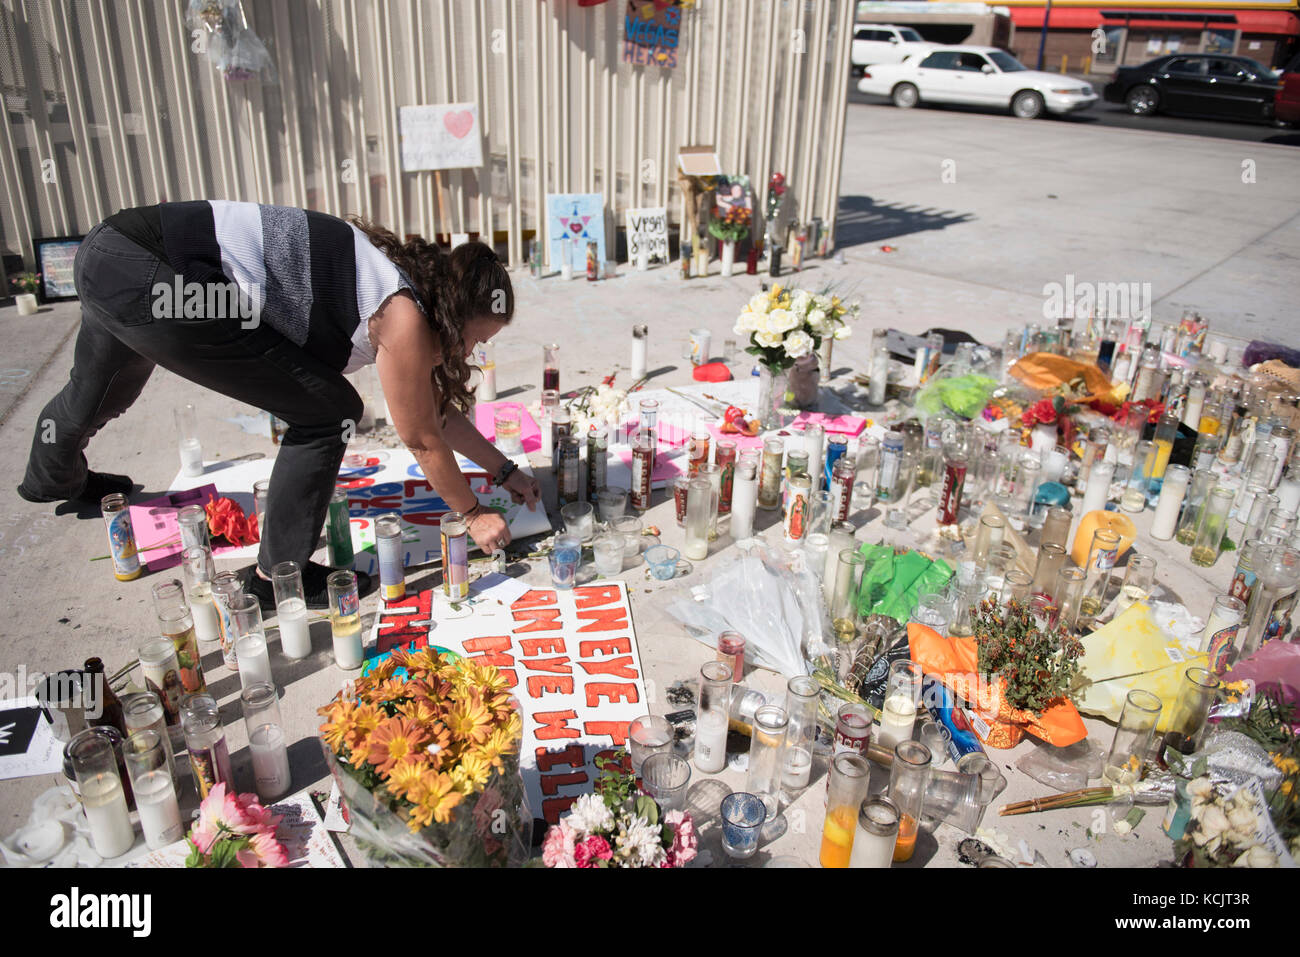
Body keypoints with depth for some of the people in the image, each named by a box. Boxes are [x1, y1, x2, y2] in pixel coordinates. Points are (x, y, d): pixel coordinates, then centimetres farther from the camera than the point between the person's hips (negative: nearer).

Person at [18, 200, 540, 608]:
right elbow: (422, 440, -4)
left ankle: (54, 479, 72)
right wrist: (474, 514, 10)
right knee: (326, 412, -6)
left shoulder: (402, 284, 13)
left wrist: (504, 470, 28)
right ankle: (275, 578, 7)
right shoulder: (403, 317, -13)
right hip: (144, 276, -10)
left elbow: (437, 408, 22)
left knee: (96, 393, 39)